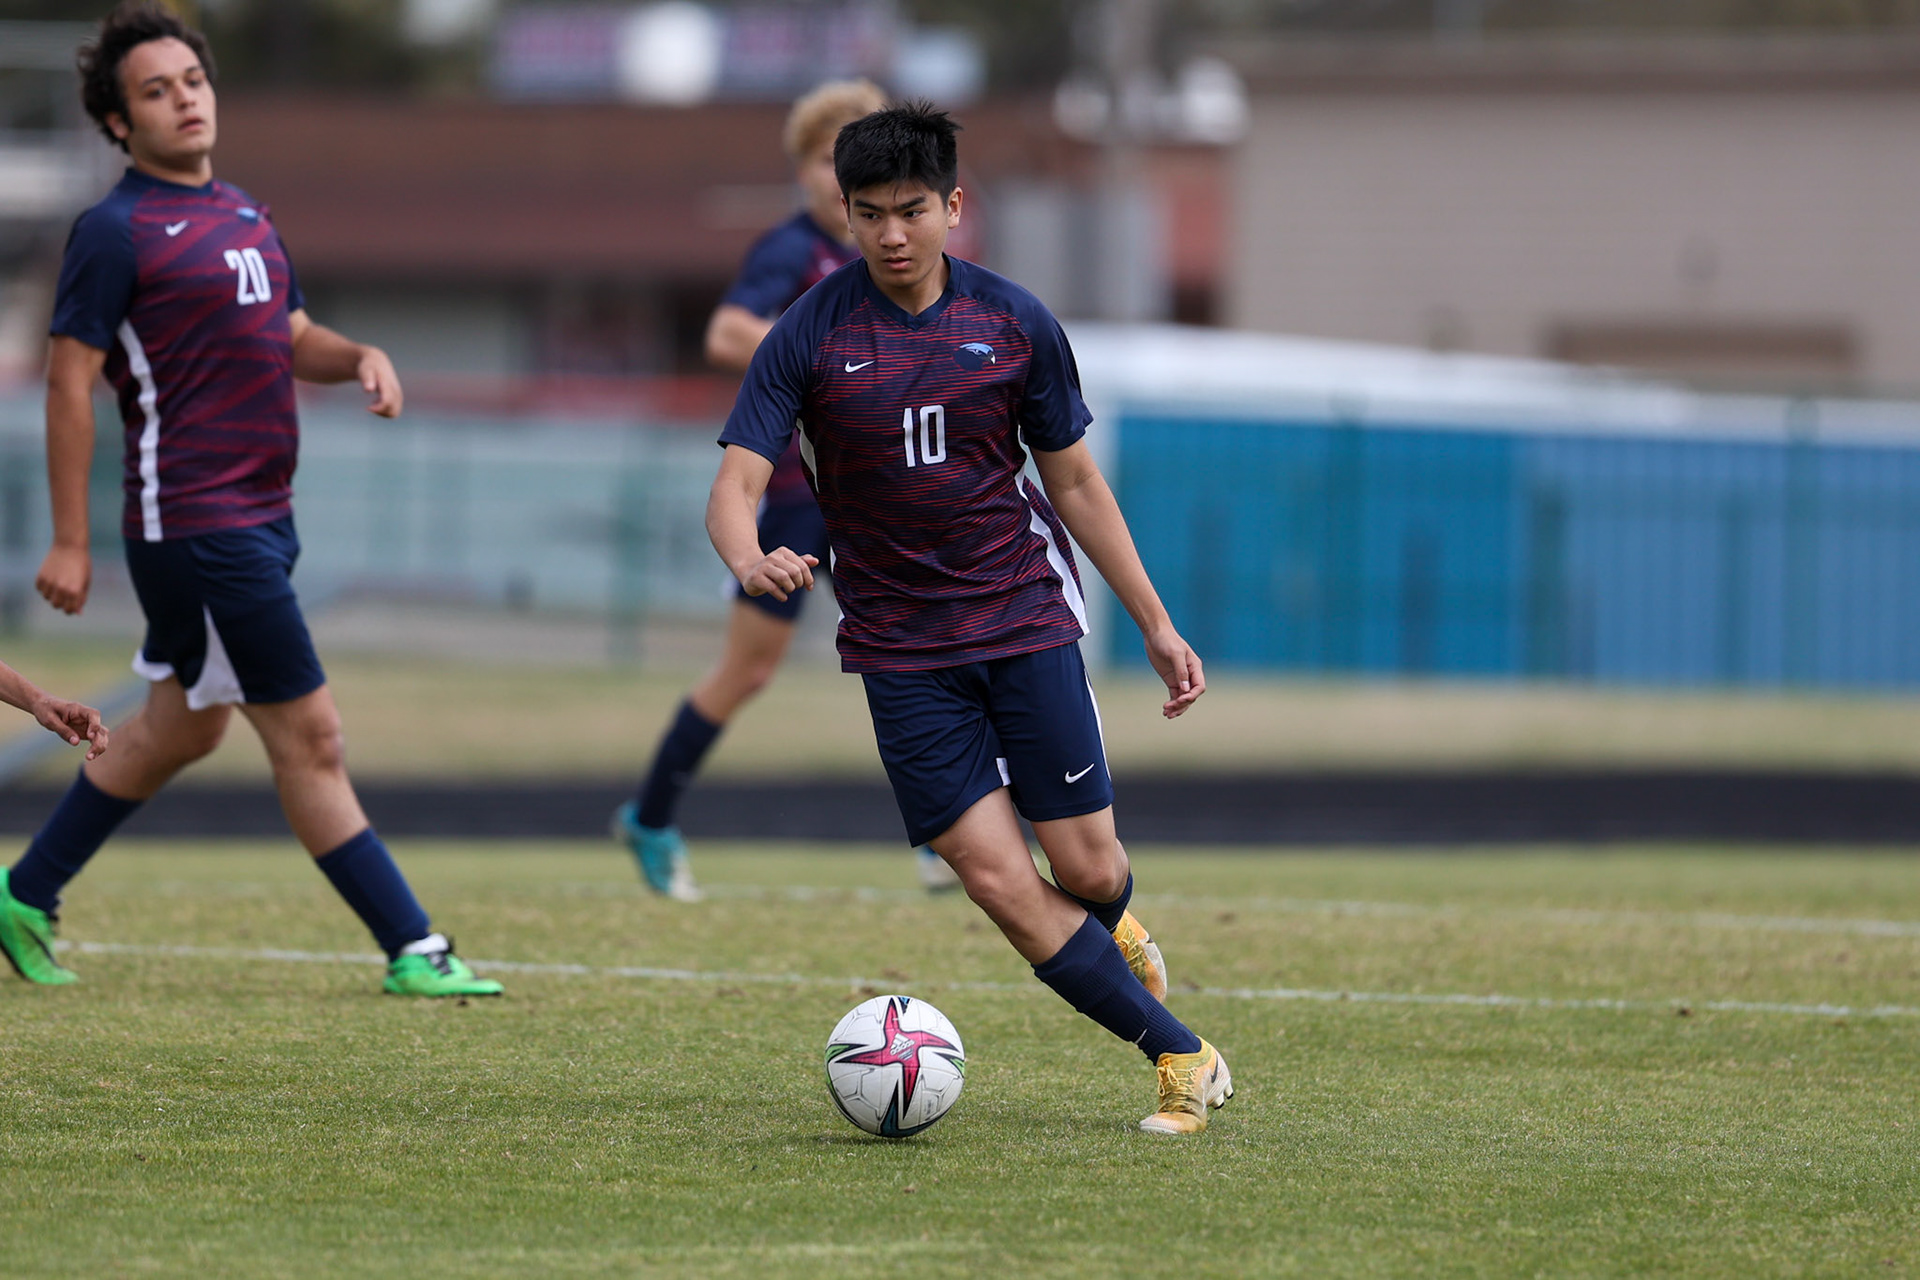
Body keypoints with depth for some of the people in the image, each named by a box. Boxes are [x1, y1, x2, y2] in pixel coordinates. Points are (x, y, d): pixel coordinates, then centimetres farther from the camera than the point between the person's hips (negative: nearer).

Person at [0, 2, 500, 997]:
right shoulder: (116, 231, -11)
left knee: (181, 728, 19)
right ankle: (411, 952, -3)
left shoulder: (243, 214, 14)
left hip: (260, 518, 9)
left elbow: (290, 338, 25)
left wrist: (358, 357, 1)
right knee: (309, 737, -7)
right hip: (194, 529, -9)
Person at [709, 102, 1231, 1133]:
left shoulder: (1014, 322, -1)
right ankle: (1183, 1058, 0)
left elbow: (1074, 480, 10)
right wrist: (750, 557, -36)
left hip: (1027, 618, 1)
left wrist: (1155, 624, 11)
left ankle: (1114, 933, 37)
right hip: (901, 649, -1)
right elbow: (736, 485, -12)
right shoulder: (810, 336, -7)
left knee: (1088, 871, -2)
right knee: (995, 878, -12)